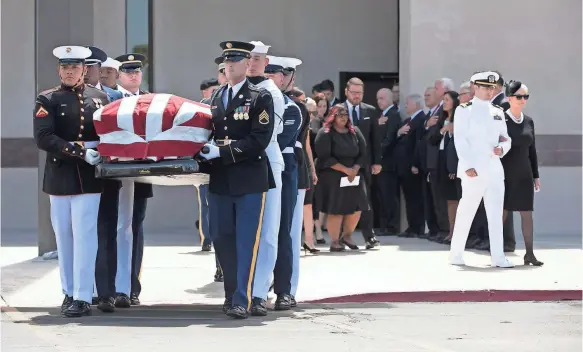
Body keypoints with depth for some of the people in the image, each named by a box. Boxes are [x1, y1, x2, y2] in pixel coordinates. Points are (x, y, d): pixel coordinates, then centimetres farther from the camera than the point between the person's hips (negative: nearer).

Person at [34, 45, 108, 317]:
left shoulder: (99, 98, 8)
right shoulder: (47, 100, 2)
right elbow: (43, 138, -11)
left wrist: (103, 151, -8)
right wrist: (80, 151, -19)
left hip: (89, 177, 0)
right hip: (60, 177, 0)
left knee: (84, 235, -7)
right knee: (64, 237, 7)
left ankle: (83, 297, -7)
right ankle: (69, 293, 18)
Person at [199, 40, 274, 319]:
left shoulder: (261, 98, -4)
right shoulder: (216, 97, 13)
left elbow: (259, 140, -13)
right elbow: (210, 131, 17)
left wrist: (221, 151, -19)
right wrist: (204, 149, -3)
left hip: (249, 180, -5)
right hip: (220, 181, 5)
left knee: (246, 242, -3)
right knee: (221, 239, 10)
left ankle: (242, 300, -1)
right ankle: (232, 292, 24)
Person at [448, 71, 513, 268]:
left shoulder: (498, 112, 16)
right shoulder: (464, 110, -1)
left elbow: (506, 139, 18)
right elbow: (460, 140, -9)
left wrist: (502, 148, -6)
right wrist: (468, 166, -18)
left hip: (495, 169, 5)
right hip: (474, 170, -5)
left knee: (496, 213, 2)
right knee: (466, 212, 0)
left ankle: (498, 257, 2)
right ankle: (455, 254, 10)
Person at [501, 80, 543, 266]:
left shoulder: (529, 121, 9)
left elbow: (532, 150, 14)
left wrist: (536, 175, 12)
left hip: (524, 174, 5)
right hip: (505, 173, -5)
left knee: (527, 213, 2)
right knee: (502, 213, -2)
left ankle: (529, 254, 4)